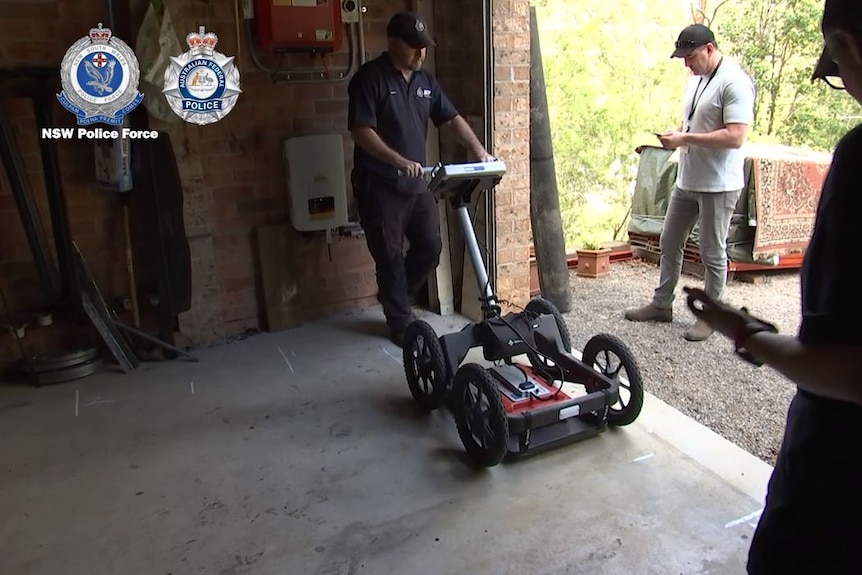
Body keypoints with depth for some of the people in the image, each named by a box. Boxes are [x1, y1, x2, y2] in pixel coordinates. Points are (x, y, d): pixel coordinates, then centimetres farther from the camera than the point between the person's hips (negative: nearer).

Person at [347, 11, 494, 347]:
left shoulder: (425, 80, 10)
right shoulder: (369, 78, -11)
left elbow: (451, 118, 11)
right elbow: (361, 131, -19)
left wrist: (477, 150, -4)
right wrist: (399, 161, -30)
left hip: (417, 183, 7)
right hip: (379, 185, -7)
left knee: (430, 246, 9)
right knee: (390, 255, 1)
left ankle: (393, 297, 31)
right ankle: (400, 321, 16)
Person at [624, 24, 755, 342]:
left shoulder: (734, 82, -16)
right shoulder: (696, 79, 12)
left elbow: (735, 137, -24)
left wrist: (685, 139, -23)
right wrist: (675, 133, 0)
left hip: (718, 186, -9)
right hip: (687, 181, 9)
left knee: (713, 254, 3)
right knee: (669, 244, 15)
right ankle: (662, 304, 29)